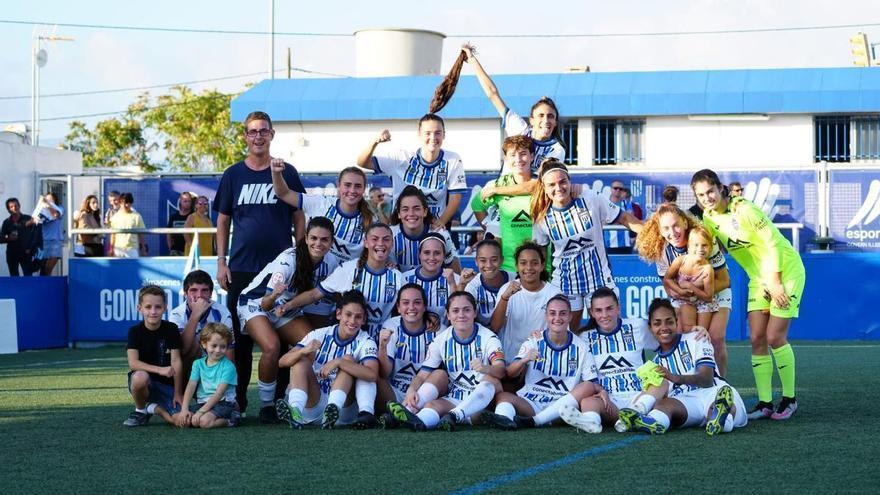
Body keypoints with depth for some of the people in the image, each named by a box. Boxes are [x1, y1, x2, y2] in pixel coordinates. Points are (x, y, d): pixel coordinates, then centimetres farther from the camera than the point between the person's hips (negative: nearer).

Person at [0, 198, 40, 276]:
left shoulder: (28, 219, -2)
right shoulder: (7, 223, 5)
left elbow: (36, 234, -4)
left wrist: (31, 248, -10)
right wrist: (8, 238, -16)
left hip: (26, 254, -3)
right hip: (12, 254, 3)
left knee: (28, 275, -11)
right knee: (14, 277, 5)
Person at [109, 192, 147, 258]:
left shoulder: (136, 216, 1)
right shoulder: (116, 216, 6)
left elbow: (141, 234, 3)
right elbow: (113, 234, 9)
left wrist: (143, 249, 1)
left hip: (132, 249, -2)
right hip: (118, 249, 2)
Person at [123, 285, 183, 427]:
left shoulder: (171, 329, -4)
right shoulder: (135, 331, -8)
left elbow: (176, 362, -5)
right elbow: (133, 363, -19)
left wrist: (178, 393, -8)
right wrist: (159, 370, -31)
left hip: (167, 385, 2)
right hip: (144, 382, -2)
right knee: (140, 377, -40)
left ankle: (154, 408, 12)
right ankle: (140, 410, -8)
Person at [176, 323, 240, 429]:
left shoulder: (228, 366, -7)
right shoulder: (198, 364, 9)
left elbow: (219, 393, -15)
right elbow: (190, 387, 0)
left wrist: (201, 411, -23)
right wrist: (185, 409, -15)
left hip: (223, 403, -6)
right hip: (202, 403, 6)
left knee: (205, 421, -35)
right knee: (180, 420, -18)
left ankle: (228, 421, -6)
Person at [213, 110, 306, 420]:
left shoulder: (287, 174, 5)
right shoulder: (233, 175, 8)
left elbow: (299, 219, 8)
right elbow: (223, 221, 11)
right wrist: (221, 261, 4)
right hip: (241, 268, 1)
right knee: (240, 334, 3)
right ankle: (237, 400, 11)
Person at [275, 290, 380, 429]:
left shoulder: (366, 342, -5)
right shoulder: (320, 335, 1)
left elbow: (372, 374, -26)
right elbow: (283, 361, -8)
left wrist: (338, 362, -34)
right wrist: (303, 351, -29)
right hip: (312, 405, 2)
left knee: (348, 360, -19)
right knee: (300, 360, -16)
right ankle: (295, 412, -39)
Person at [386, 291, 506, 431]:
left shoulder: (487, 337, -3)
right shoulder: (441, 341, 6)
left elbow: (500, 370, -20)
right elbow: (423, 374, 0)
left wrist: (485, 369, -46)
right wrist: (412, 389, -25)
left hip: (484, 400, -2)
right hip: (455, 399, 2)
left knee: (492, 380, -33)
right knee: (432, 404, -29)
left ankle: (455, 416, -53)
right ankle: (419, 421, -64)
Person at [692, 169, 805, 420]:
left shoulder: (743, 210, -22)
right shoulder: (708, 218, -2)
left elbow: (773, 244, -20)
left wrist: (775, 282, -16)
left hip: (784, 271, -6)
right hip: (759, 279, 7)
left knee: (775, 337, -10)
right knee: (756, 338, -2)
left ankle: (789, 398, 4)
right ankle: (765, 403, 2)